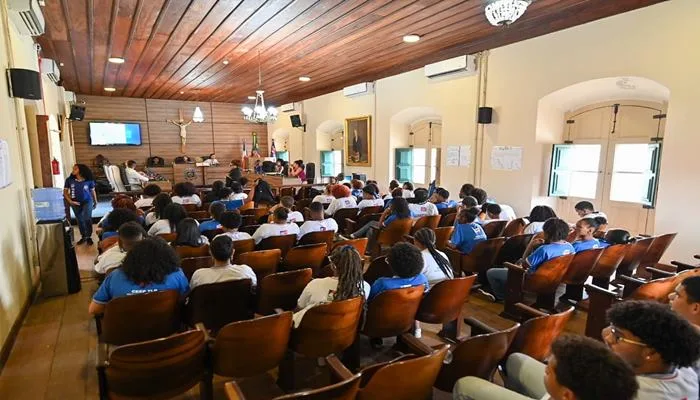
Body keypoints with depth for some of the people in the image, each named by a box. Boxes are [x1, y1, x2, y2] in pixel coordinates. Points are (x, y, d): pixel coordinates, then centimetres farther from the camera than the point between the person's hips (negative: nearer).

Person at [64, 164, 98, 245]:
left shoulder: (89, 180, -9)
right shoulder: (69, 180, -7)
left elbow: (92, 191, 4)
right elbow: (65, 192, 0)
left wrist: (95, 201, 11)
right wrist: (70, 201, -11)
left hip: (87, 202, -2)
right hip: (75, 203, 2)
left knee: (87, 219, -9)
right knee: (79, 220, 12)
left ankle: (89, 237, 7)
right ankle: (83, 237, 27)